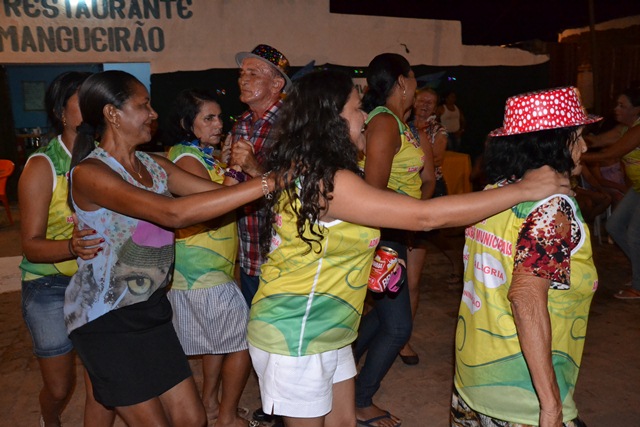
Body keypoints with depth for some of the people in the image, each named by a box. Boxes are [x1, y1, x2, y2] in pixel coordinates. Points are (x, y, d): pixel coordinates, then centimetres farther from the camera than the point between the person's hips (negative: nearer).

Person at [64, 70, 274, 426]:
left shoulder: (155, 165, 4)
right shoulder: (89, 172, -19)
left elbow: (219, 191, -1)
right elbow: (172, 214, -33)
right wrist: (266, 183, -36)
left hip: (152, 307, 6)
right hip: (106, 320, -6)